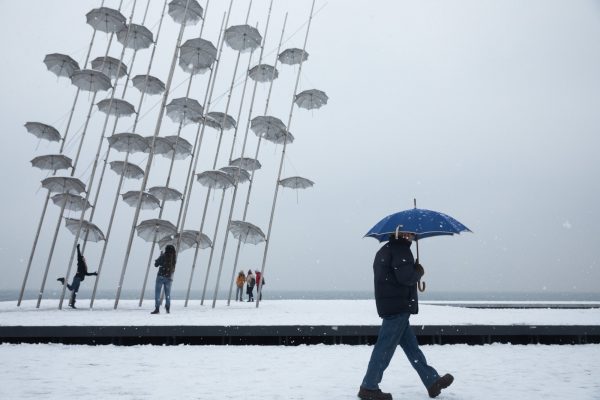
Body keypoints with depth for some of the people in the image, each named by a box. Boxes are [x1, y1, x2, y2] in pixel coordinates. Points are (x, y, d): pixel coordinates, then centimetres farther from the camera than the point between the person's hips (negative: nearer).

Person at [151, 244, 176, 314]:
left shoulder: (163, 256, -8)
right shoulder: (174, 257, 3)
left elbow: (156, 264, 0)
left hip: (161, 276, -4)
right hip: (169, 277, 4)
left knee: (157, 293, 0)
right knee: (167, 294, 13)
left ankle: (157, 309, -7)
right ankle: (168, 309, 10)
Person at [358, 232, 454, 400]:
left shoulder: (384, 250, 16)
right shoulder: (401, 249, -13)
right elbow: (406, 277, -22)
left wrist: (414, 272, 11)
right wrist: (419, 272, -3)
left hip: (389, 306, 10)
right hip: (398, 307, -10)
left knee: (411, 346, 14)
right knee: (385, 348, -3)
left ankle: (433, 381, 24)